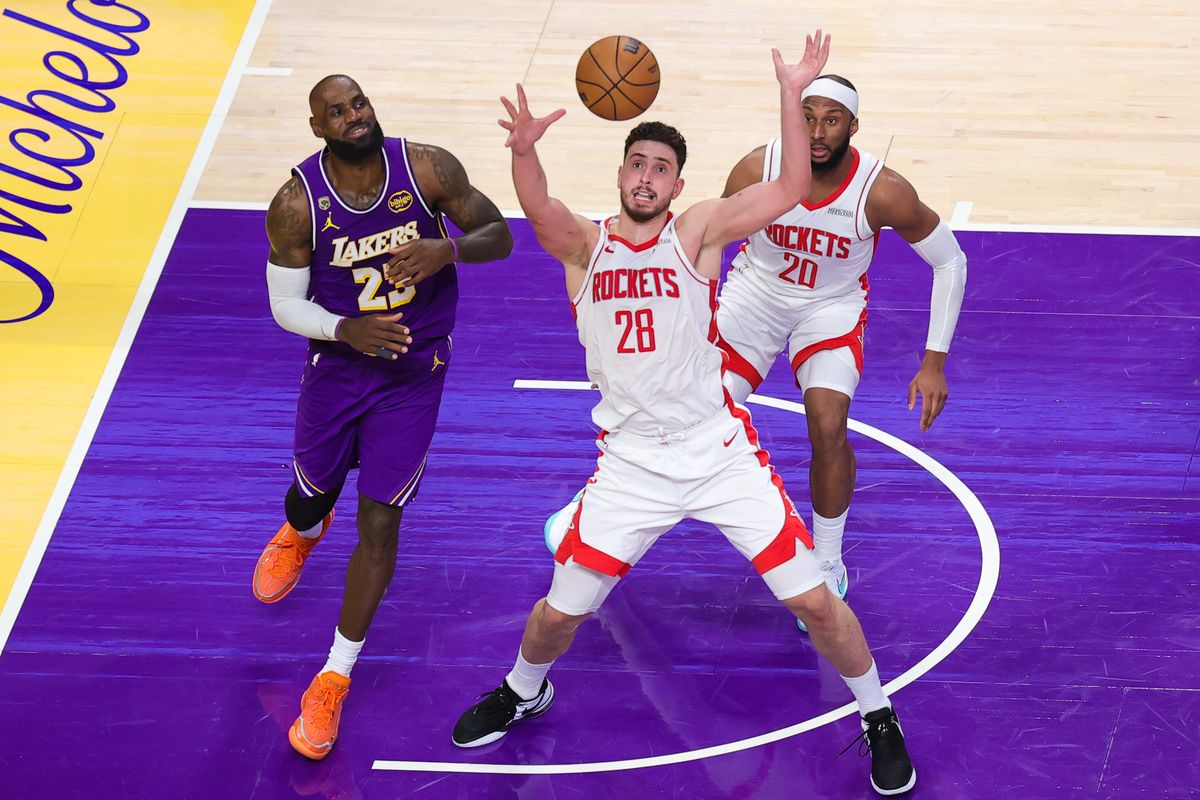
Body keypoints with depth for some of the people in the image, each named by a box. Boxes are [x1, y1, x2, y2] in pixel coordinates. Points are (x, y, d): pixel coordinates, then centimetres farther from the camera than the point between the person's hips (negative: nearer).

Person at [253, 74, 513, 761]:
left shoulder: (428, 169, -16)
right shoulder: (297, 205, -16)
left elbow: (500, 235, -8)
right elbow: (286, 304, -8)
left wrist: (448, 249, -30)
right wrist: (345, 330, -28)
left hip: (414, 371, -1)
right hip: (338, 363, 1)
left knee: (380, 522, -3)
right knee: (309, 498, 19)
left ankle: (335, 679, 12)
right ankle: (302, 532, 63)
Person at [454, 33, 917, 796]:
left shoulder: (697, 231, -3)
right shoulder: (583, 244, -1)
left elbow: (791, 189, -16)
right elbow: (540, 209, -25)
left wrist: (792, 94, -27)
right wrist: (525, 152, -46)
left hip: (719, 448, -1)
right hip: (631, 461, 1)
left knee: (814, 600, -3)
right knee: (560, 611, 6)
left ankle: (879, 718, 21)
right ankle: (524, 692, 40)